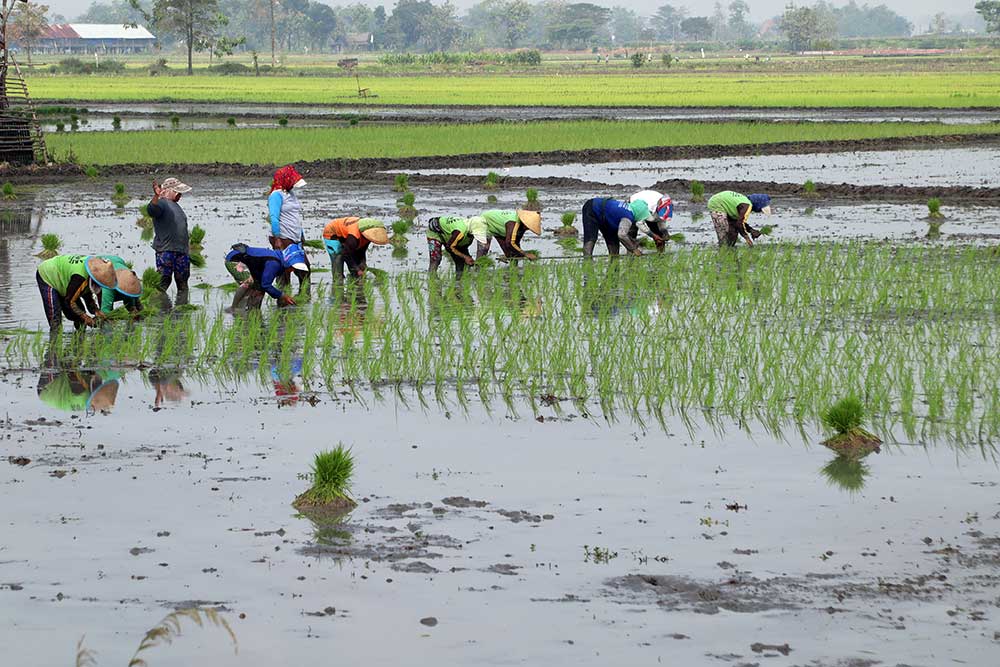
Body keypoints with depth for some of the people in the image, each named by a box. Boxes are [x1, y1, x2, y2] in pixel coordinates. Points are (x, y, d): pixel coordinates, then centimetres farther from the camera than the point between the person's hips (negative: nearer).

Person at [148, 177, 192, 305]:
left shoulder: (176, 206, 24)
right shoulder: (161, 203, -3)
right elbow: (151, 210, -26)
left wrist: (187, 247, 31)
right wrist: (156, 196, -43)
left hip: (182, 251, 8)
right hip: (166, 250, -8)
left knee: (182, 283, 7)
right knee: (164, 281, -12)